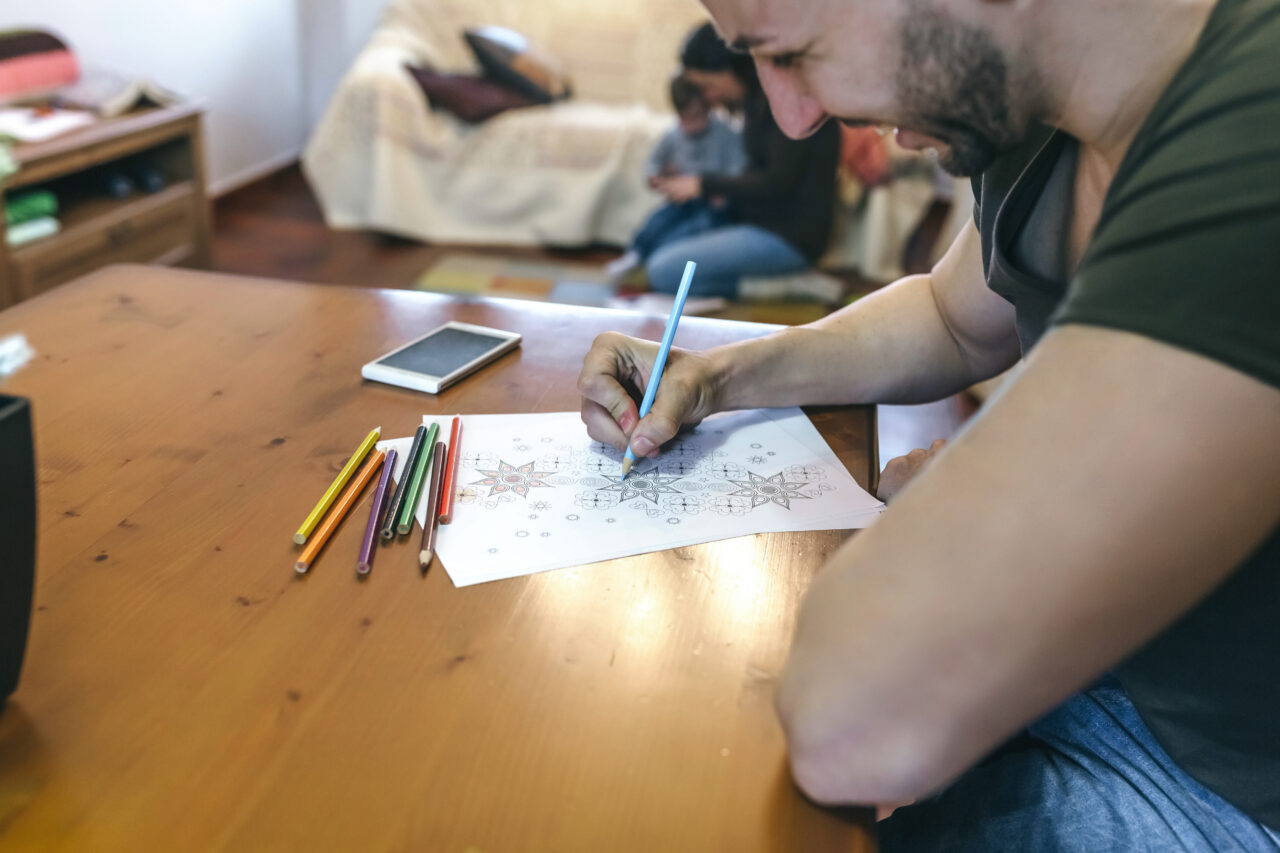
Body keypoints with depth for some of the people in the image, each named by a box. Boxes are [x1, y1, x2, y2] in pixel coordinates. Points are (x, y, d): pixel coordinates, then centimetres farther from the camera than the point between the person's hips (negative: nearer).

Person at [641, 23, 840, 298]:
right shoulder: (756, 97, 12)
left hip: (788, 235, -10)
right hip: (762, 223, 10)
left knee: (663, 270, -20)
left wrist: (705, 185, -13)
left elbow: (780, 182, -19)